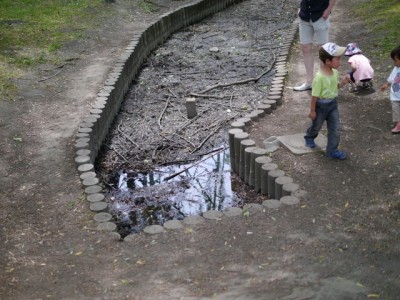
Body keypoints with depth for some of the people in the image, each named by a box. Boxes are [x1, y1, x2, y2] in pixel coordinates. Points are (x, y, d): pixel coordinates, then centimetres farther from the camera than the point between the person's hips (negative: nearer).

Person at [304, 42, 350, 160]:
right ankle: (309, 137, 52)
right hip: (321, 105, -6)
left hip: (333, 104, 6)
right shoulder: (319, 77, -29)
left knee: (335, 128, 4)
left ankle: (332, 150, 17)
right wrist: (312, 111, -15)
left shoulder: (335, 72, -6)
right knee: (316, 125, 20)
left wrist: (343, 82, -9)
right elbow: (315, 95, -21)